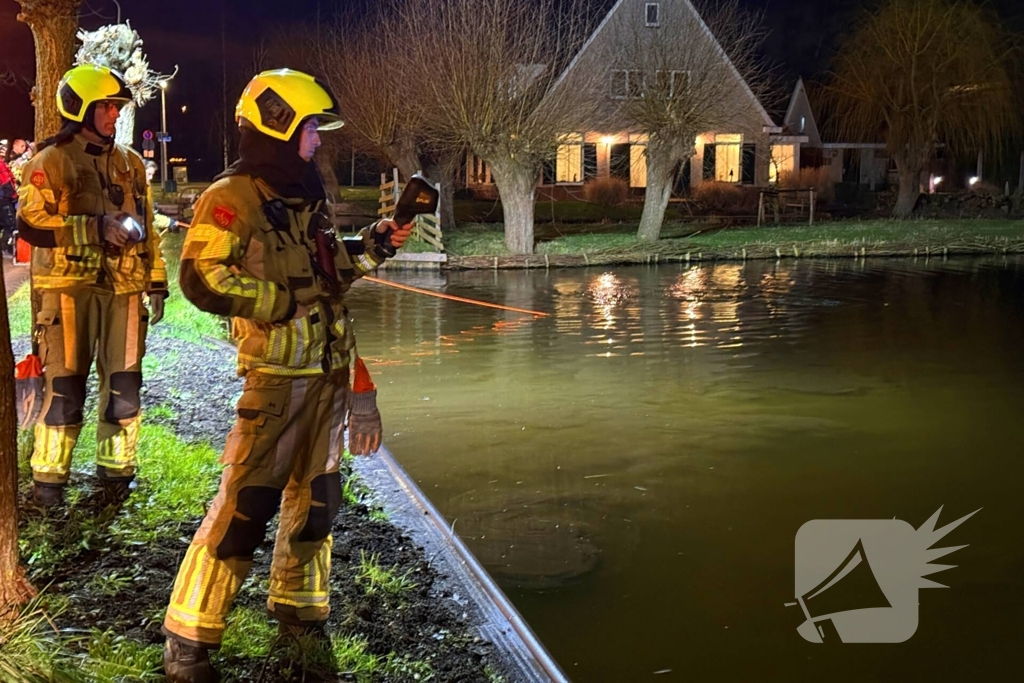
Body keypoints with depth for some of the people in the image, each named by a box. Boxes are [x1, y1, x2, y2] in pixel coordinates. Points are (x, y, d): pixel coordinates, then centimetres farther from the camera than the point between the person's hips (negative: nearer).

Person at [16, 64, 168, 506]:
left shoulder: (130, 163, 14)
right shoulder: (51, 162, -3)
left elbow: (146, 227, 19)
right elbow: (30, 224, -12)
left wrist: (157, 282, 13)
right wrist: (96, 228, -19)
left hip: (123, 289, 5)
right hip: (70, 288, -5)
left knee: (124, 384, 7)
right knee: (64, 386, -1)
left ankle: (116, 471, 19)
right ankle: (48, 478, 11)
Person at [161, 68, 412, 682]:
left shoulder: (306, 196, 16)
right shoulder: (233, 198, -10)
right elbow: (203, 278, -19)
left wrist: (370, 248, 11)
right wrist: (281, 302, -20)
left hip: (329, 366, 8)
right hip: (276, 370, -8)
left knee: (317, 492, 15)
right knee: (247, 501, -8)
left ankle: (298, 607, 31)